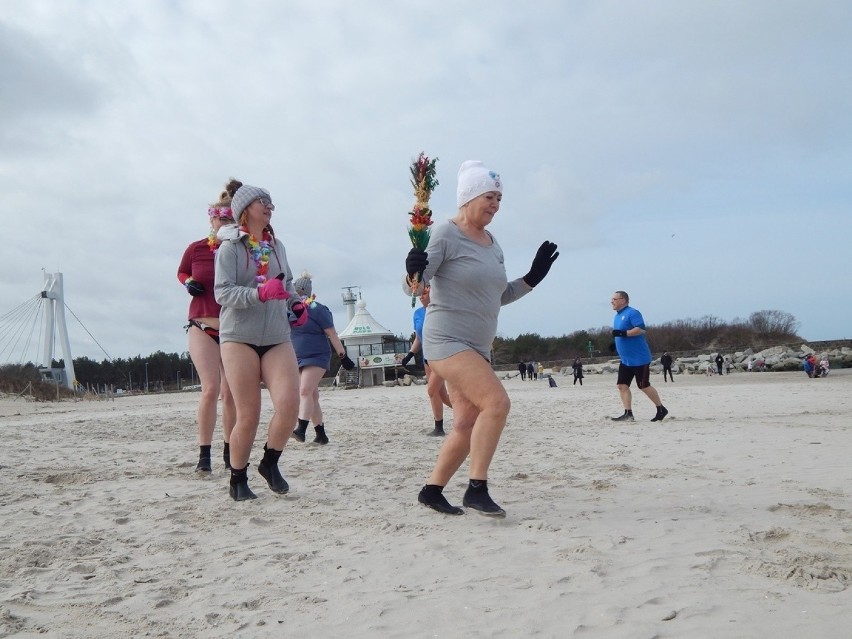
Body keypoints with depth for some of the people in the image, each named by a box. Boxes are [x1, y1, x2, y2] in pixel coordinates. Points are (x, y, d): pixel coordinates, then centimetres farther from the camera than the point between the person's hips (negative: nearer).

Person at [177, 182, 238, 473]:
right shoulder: (196, 249, 1)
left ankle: (229, 452, 17)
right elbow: (181, 273, 18)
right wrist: (189, 284, -3)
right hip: (203, 327, 0)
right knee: (211, 389, -12)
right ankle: (204, 454, -4)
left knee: (231, 393, 4)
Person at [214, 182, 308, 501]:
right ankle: (238, 480, 19)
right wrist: (259, 293, -28)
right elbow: (222, 292, -14)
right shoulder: (230, 248, -3)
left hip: (278, 338, 4)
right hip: (239, 338, -4)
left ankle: (270, 463, 12)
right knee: (248, 416, -3)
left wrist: (296, 305, 8)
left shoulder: (277, 246, 14)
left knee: (289, 404, -14)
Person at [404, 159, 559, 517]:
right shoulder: (446, 235, -9)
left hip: (478, 347, 8)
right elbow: (416, 286, -14)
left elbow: (499, 297, 21)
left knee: (467, 424, 7)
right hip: (446, 340, -8)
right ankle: (477, 489, -14)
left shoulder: (492, 244, 14)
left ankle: (432, 490, 20)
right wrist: (413, 271, -35)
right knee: (497, 402, -22)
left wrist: (533, 278, 11)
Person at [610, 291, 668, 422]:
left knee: (644, 386, -1)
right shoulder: (617, 316, 15)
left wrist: (623, 333, -29)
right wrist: (617, 344, 12)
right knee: (622, 385, 0)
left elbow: (641, 329, -25)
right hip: (625, 360, 9)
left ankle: (661, 410, 15)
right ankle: (628, 414, 1)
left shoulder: (632, 313, -13)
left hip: (639, 358, -9)